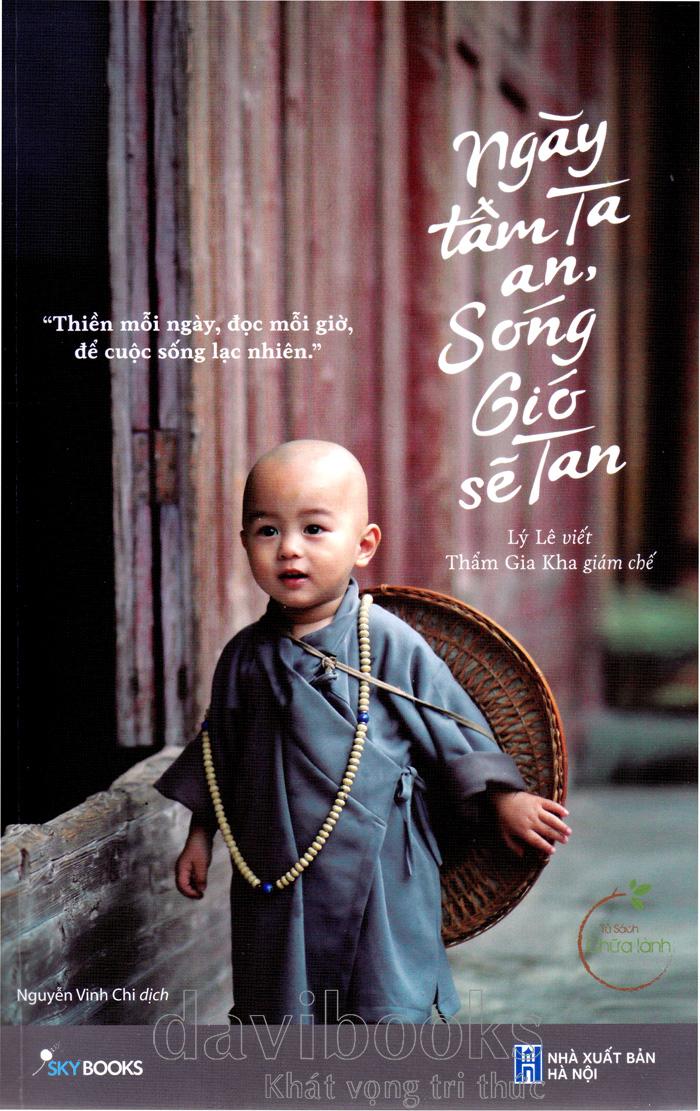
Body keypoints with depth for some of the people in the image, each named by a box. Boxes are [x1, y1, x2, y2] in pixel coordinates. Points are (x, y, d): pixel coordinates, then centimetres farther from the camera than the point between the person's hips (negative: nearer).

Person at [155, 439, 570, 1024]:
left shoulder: (390, 643, -9)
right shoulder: (246, 657, 2)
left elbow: (453, 730, -1)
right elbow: (220, 752, 15)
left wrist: (503, 799, -4)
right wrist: (201, 833, 16)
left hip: (382, 874, -3)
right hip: (276, 879, 3)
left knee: (391, 1011, 1)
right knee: (278, 1011, 12)